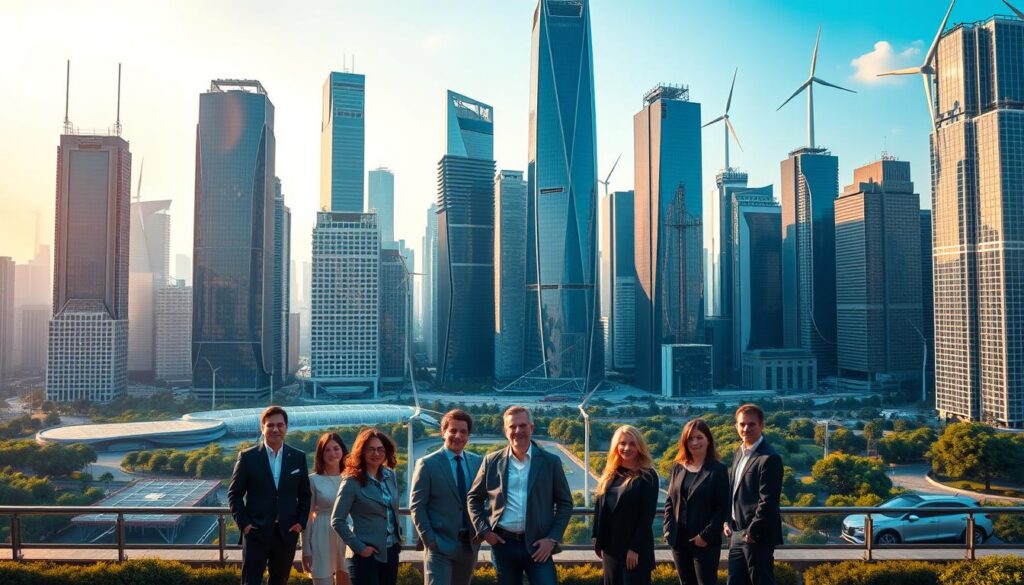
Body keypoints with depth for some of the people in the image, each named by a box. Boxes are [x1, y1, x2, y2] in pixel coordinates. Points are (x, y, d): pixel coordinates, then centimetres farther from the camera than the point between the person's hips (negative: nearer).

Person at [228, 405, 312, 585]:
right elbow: (234, 493, 1)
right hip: (256, 532, -3)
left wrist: (301, 522, -1)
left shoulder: (298, 457, 5)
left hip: (287, 533, 3)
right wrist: (243, 523, -8)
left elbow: (305, 494, 11)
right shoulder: (247, 456, -3)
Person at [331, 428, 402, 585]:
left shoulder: (390, 475, 6)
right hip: (366, 554, -6)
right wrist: (359, 547, -14)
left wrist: (398, 537, 9)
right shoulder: (352, 482, -12)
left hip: (391, 551, 6)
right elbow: (337, 521, -11)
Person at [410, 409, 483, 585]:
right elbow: (417, 506, -6)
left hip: (470, 544, 5)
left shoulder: (477, 462, 6)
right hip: (440, 545, -5)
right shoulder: (427, 464, -7)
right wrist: (429, 539, -12)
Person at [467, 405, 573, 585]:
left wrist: (552, 539, -6)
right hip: (503, 543, 2)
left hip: (537, 544, -1)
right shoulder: (492, 461, 3)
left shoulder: (550, 462, 0)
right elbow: (474, 498, 12)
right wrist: (483, 530, 0)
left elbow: (565, 503, 4)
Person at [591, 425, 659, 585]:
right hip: (611, 546, 6)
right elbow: (600, 508, 11)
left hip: (635, 548, -6)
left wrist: (635, 548, -16)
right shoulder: (610, 474, 9)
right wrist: (597, 539, 5)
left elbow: (648, 514, -13)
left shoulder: (648, 476, -8)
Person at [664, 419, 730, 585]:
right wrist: (668, 529, -1)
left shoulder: (718, 470, -5)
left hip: (705, 542, -5)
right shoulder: (678, 468, 8)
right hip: (679, 540, 5)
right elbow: (669, 501, 11)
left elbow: (722, 508, -9)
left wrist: (706, 535, -15)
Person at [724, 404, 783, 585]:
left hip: (757, 536, -8)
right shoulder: (740, 452, 12)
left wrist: (752, 532, -16)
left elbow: (768, 501, -19)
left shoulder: (769, 458, -16)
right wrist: (728, 521, 10)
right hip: (737, 533, 8)